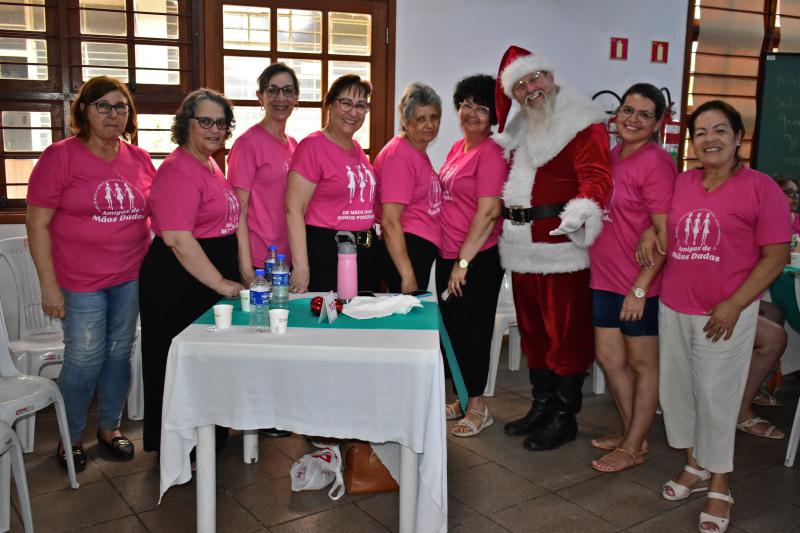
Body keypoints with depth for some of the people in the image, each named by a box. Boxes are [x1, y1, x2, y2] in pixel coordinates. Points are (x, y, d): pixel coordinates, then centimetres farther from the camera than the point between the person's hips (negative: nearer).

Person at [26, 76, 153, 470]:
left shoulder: (139, 159, 5)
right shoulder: (60, 157, -7)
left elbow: (155, 213, 15)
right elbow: (37, 224, -7)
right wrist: (49, 285, -12)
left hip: (131, 277, 4)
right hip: (81, 280, -4)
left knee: (120, 354, 12)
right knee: (84, 360, 2)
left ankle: (110, 427, 32)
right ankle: (71, 437, 24)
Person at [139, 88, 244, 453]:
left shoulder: (210, 165, 13)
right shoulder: (178, 170, -17)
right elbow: (178, 239, -25)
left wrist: (229, 278, 20)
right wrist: (221, 284, -22)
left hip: (210, 278, 9)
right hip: (178, 282, -9)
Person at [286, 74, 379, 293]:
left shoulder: (357, 149, 12)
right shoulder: (313, 146, -11)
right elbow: (294, 209, -16)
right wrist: (301, 266, -22)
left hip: (366, 252, 8)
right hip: (325, 253, -8)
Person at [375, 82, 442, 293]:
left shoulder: (419, 152, 15)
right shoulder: (399, 154, -14)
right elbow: (390, 222, -20)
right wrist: (408, 275, -22)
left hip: (423, 251, 10)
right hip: (404, 251, -10)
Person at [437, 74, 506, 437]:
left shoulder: (491, 153, -14)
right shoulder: (457, 148, 12)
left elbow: (488, 212, -20)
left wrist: (463, 261, -19)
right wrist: (451, 258, 15)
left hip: (478, 259, -8)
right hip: (448, 256, 8)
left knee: (472, 331, 2)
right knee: (452, 328, 15)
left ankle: (478, 406, 19)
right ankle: (463, 399, 31)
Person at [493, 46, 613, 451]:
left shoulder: (582, 125, -8)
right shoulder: (520, 130, 17)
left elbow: (596, 175, -22)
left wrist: (581, 211, -38)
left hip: (562, 248, -8)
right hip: (522, 248, 8)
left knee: (566, 335, 0)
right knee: (532, 331, 16)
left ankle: (564, 417, 14)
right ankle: (541, 406, 30)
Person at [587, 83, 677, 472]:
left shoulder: (656, 163, -14)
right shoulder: (612, 156, 9)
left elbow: (665, 233, -17)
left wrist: (640, 287, -19)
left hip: (638, 285, -8)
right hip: (604, 279, 8)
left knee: (642, 365, 7)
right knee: (609, 359, 16)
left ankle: (633, 448, 20)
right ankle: (630, 432, 33)